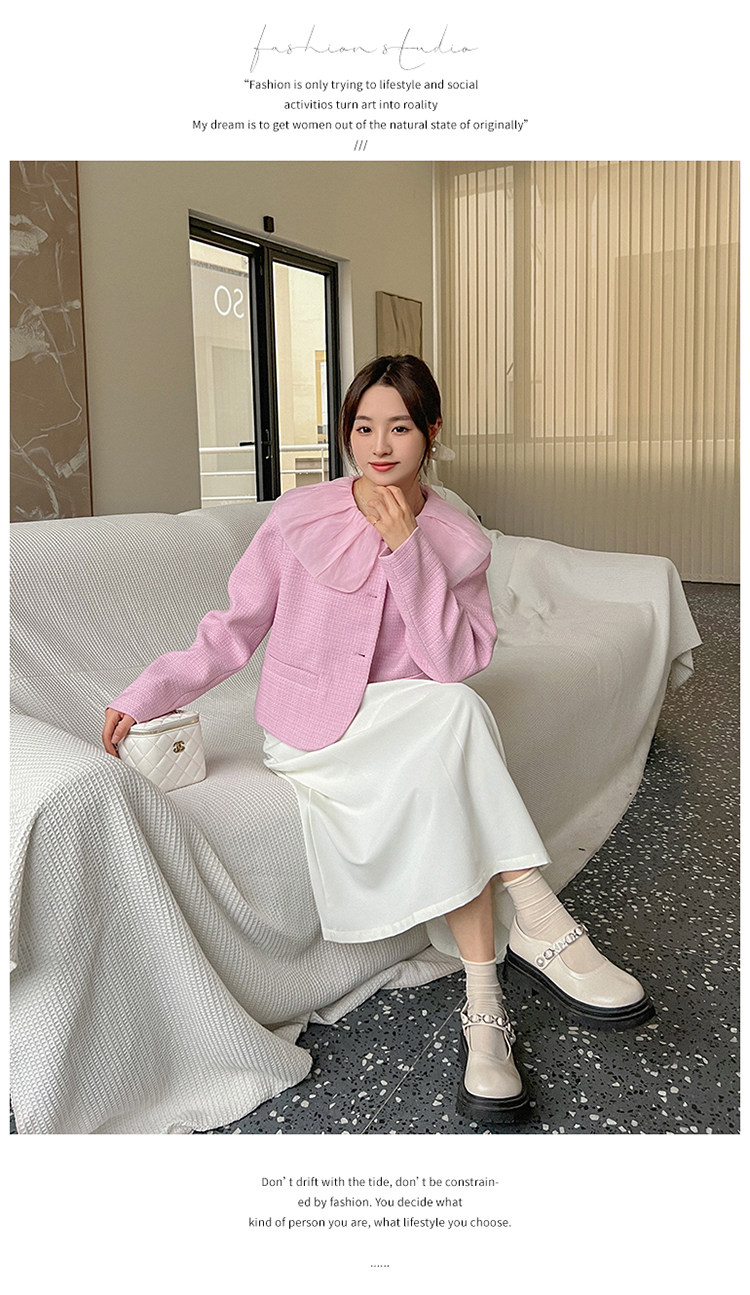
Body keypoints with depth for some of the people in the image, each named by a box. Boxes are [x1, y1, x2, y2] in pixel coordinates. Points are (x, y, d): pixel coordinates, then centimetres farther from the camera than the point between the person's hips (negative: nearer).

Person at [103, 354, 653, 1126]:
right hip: (307, 729, -2)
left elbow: (455, 663, -14)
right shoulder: (301, 517, -5)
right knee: (455, 714, -30)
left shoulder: (459, 541, -1)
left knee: (443, 789, -33)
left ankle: (482, 1004, -23)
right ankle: (540, 927, -25)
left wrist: (407, 549, -20)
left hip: (410, 732, 3)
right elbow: (235, 629, 0)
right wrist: (146, 695, -12)